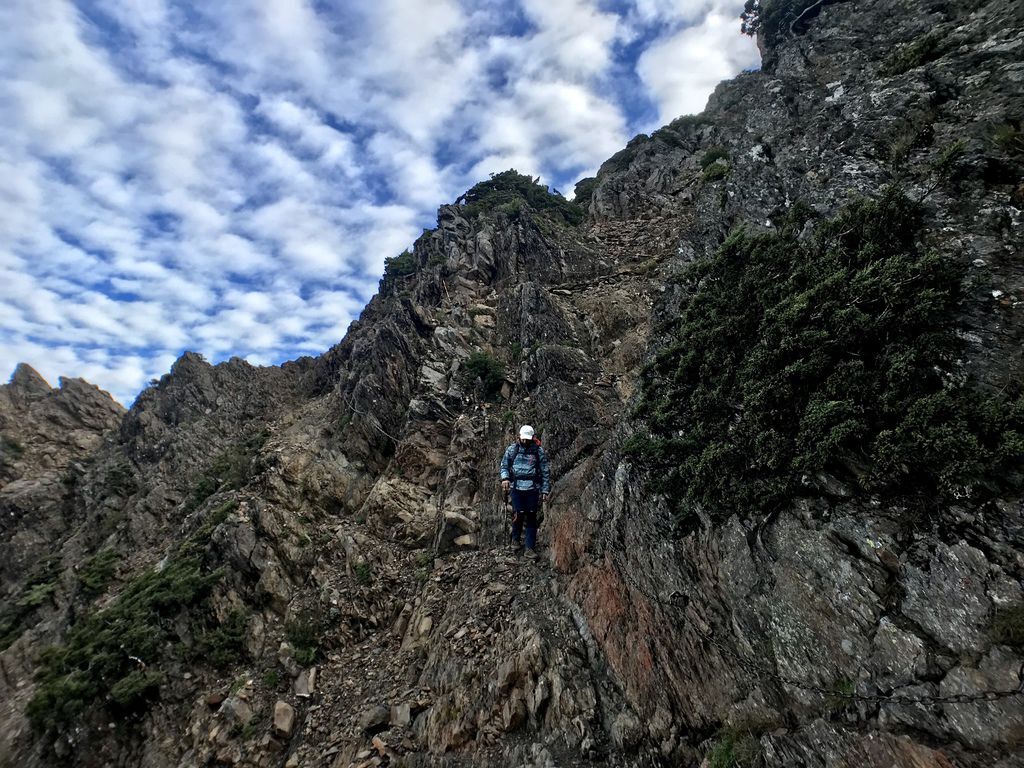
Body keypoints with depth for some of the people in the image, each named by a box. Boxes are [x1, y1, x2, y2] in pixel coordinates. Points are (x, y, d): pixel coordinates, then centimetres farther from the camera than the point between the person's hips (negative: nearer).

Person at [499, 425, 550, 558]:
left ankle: (530, 548, 11)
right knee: (518, 514, -5)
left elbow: (545, 472, 4)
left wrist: (545, 490, 0)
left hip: (532, 488, 0)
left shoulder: (539, 451, 1)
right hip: (516, 487, 0)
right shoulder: (512, 449, 4)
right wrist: (505, 478, -10)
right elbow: (504, 465, 9)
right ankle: (516, 538, 24)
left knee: (531, 518, 2)